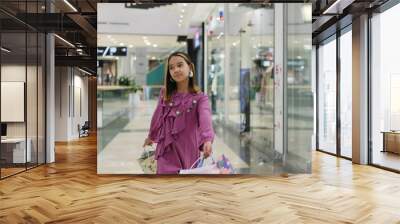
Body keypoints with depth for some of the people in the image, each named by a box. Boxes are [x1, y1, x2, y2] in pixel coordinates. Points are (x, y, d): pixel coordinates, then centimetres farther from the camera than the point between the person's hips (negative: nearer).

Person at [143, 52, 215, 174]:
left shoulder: (200, 98, -6)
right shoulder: (165, 94, 4)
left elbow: (205, 118, -25)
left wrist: (208, 140, -44)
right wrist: (151, 137, 33)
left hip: (189, 155, -1)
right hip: (167, 155, 1)